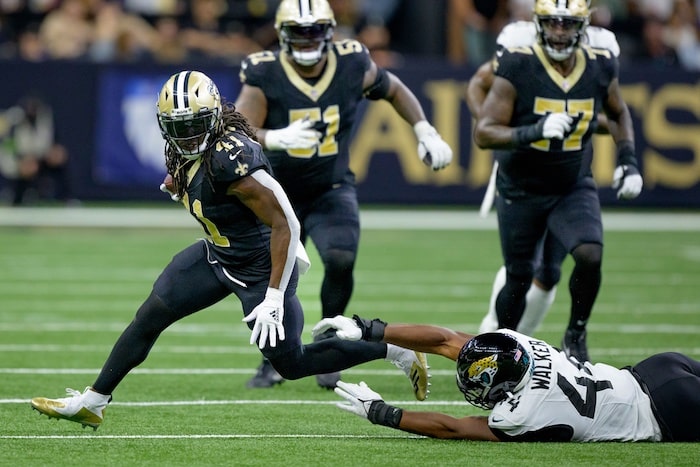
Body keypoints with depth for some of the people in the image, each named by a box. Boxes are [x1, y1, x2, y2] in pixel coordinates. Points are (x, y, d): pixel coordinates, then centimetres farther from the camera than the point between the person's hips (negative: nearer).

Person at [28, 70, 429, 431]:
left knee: (291, 365, 4)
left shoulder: (233, 160, -33)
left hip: (261, 268, -8)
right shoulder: (184, 152, -8)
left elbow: (286, 225, -30)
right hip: (218, 255, 8)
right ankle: (91, 403, 17)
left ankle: (396, 352, 18)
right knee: (149, 317, 5)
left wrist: (273, 298, -30)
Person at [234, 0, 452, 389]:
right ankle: (272, 361, 30)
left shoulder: (353, 67, -11)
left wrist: (426, 133, 2)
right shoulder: (265, 76, -19)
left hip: (333, 190, 0)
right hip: (281, 193, 0)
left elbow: (394, 89, 9)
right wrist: (277, 139, -47)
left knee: (341, 261, -24)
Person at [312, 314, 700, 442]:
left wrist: (382, 414, -16)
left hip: (668, 410, -7)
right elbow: (444, 340, -6)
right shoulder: (514, 343, -11)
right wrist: (369, 331, -6)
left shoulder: (524, 417, -30)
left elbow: (452, 428, -18)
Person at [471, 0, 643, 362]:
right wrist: (534, 132, -37)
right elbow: (483, 133, -22)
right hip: (521, 191, -2)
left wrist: (628, 160, 1)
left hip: (574, 187, 2)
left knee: (590, 256, -21)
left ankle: (576, 335, 2)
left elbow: (618, 113, 14)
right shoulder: (517, 68, -20)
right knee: (519, 278, 6)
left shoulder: (600, 68, -8)